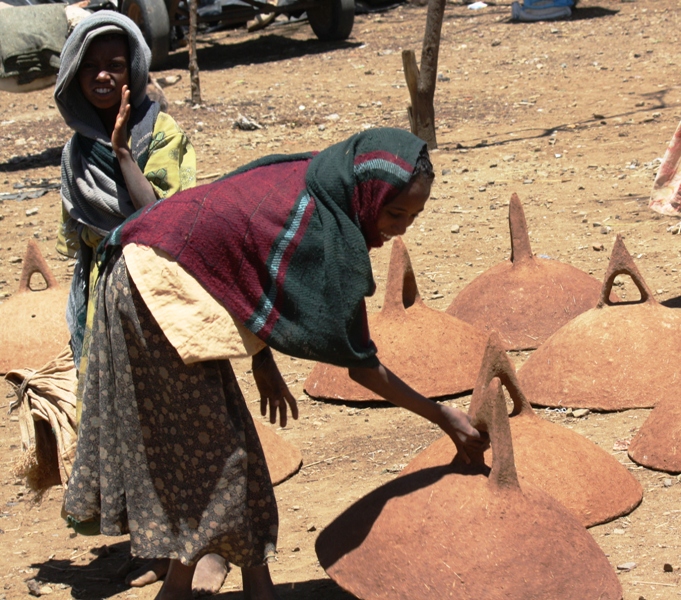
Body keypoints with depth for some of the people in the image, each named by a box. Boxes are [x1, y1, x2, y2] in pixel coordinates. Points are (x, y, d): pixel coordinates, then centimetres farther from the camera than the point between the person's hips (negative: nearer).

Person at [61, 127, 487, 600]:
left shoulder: (306, 181, 0)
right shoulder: (328, 240, -23)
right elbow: (360, 362, -15)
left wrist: (261, 360, 9)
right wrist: (443, 418, -7)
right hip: (162, 293, -9)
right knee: (208, 444, 0)